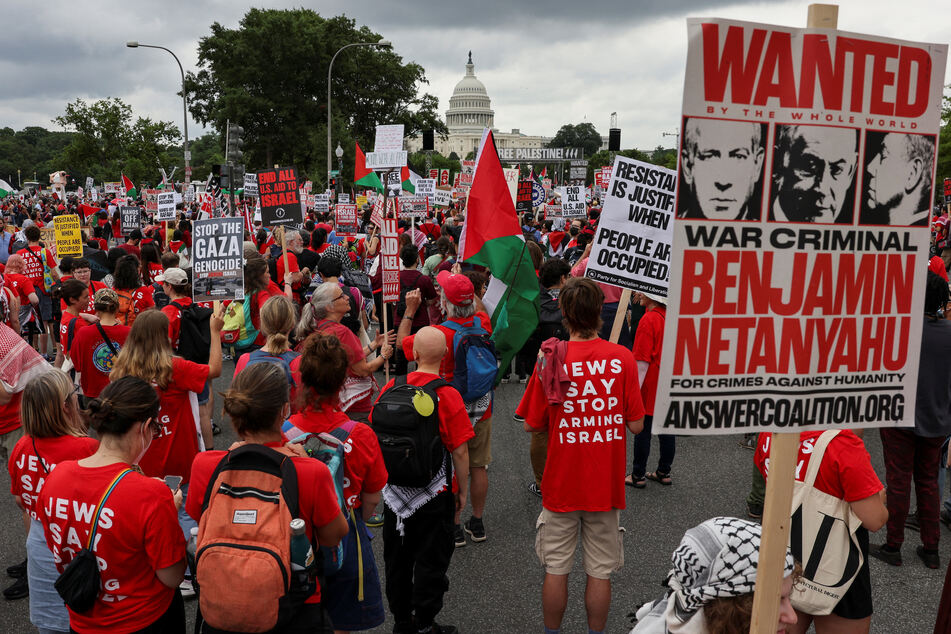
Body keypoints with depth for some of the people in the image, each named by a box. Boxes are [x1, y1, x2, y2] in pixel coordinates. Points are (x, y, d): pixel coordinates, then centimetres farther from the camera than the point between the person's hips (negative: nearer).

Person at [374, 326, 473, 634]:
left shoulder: (390, 387, -6)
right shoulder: (448, 395, -17)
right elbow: (460, 450, -15)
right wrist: (462, 491, -1)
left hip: (395, 490, 4)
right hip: (435, 493, -4)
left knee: (397, 557, 18)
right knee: (431, 560, 10)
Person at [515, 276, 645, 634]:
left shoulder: (550, 360, -11)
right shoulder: (622, 358, -9)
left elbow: (532, 425, -4)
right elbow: (636, 425, -5)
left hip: (561, 484, 0)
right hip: (606, 485, 1)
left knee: (556, 569, 13)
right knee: (600, 571, 14)